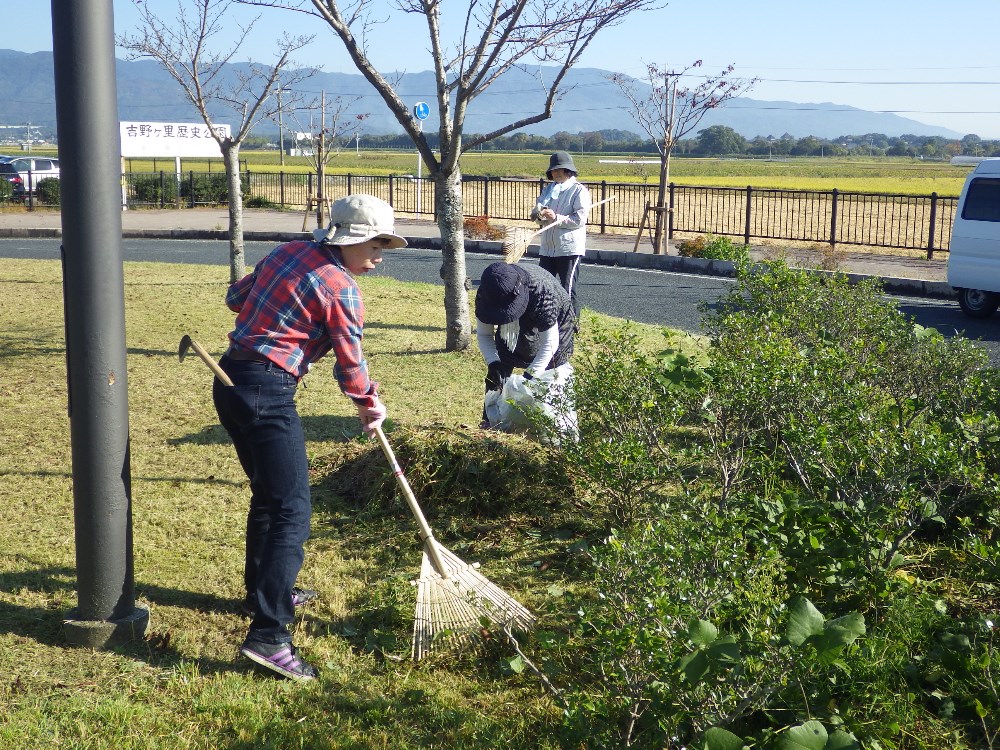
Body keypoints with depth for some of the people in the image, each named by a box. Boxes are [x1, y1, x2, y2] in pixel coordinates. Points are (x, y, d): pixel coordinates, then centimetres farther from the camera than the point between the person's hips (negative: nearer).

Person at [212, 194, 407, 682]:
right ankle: (267, 636, -15)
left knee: (268, 493, 24)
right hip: (267, 392, -9)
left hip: (229, 380, 9)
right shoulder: (341, 288, -10)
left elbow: (235, 298, 22)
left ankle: (264, 592, 39)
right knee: (292, 509, -9)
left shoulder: (288, 252, 12)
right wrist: (368, 403, 16)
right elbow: (350, 362, -2)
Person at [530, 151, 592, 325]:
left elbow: (580, 219, -14)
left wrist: (557, 218, -23)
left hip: (569, 248, -7)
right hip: (547, 247, 7)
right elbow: (535, 210, 7)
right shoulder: (549, 189, 17)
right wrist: (539, 213, -17)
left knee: (568, 290, -3)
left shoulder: (579, 191, -4)